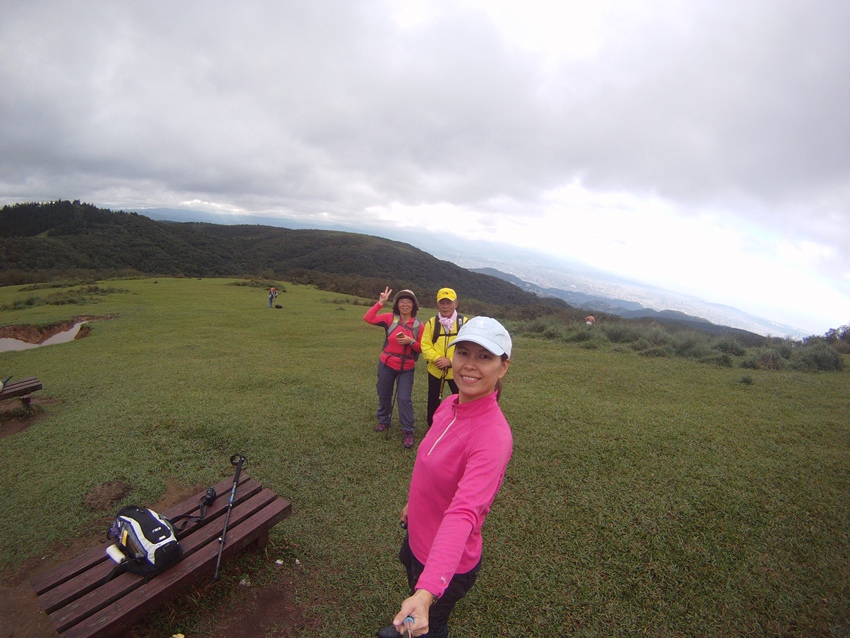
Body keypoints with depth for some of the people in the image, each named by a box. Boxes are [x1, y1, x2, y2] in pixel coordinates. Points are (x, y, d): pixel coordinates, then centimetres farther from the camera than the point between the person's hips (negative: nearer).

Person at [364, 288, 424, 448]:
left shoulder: (418, 325, -5)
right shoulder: (390, 318, -6)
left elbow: (421, 348, -1)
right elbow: (368, 318, -15)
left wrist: (411, 341, -19)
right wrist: (380, 303, -18)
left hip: (407, 368, -1)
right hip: (386, 364, 1)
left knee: (404, 398, -6)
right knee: (384, 395, 16)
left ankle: (407, 431, 8)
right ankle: (383, 421, 40)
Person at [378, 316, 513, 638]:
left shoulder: (493, 436, -34)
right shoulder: (448, 405, -11)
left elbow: (463, 514, -45)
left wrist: (428, 592, -53)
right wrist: (413, 503, 18)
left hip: (447, 564, -7)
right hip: (417, 537, 7)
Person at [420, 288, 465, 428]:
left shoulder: (463, 322, -6)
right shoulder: (431, 323, -2)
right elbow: (425, 345, -6)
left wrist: (451, 360, -20)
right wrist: (437, 359, -22)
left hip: (456, 370, -1)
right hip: (435, 370, 2)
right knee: (433, 400, 16)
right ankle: (432, 427, 36)